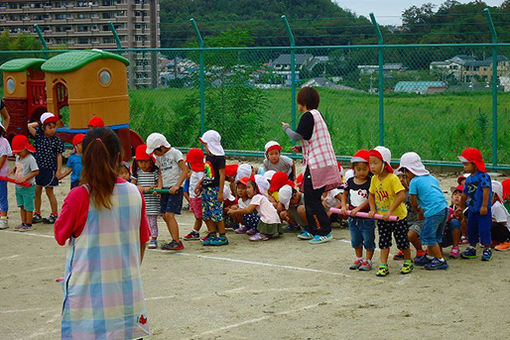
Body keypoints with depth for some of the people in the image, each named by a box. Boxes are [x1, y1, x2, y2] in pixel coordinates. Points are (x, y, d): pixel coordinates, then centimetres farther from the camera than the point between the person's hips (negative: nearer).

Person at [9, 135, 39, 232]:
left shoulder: (30, 159, -17)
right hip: (18, 187, 8)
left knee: (28, 207, -1)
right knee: (22, 206, 13)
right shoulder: (18, 157, 9)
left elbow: (36, 171, -20)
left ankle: (29, 225, 6)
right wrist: (12, 171, 4)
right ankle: (23, 223, 21)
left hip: (28, 187, -8)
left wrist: (24, 178, -24)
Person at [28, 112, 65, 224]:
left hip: (50, 170, -4)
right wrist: (38, 123, 3)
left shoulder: (57, 141, -4)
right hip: (38, 168, 4)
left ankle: (54, 214, 12)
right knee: (37, 191, 8)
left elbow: (59, 156, -4)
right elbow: (29, 126, -3)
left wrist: (58, 171, -7)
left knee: (49, 191, 2)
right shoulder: (39, 137, 3)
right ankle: (37, 214, 19)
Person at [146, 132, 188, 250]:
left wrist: (177, 186, -18)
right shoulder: (159, 157, 15)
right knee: (165, 216, 3)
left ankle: (176, 242, -17)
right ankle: (176, 241, 9)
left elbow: (185, 170, -11)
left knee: (169, 214, -17)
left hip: (175, 189, -8)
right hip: (165, 189, 8)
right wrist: (159, 187, -1)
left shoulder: (175, 153, -7)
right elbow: (160, 173, 17)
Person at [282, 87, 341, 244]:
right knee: (310, 198, 16)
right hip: (325, 161, 10)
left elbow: (296, 136, -17)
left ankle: (325, 232, -3)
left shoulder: (308, 116, -12)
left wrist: (286, 128, 2)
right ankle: (312, 230, 22)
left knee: (312, 200, -6)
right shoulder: (317, 115, 18)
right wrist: (301, 149, 16)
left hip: (317, 163, -10)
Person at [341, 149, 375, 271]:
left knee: (368, 240, 5)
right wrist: (344, 206, 0)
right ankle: (358, 259, 31)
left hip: (367, 218, -5)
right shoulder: (350, 182, 2)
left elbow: (370, 200, -18)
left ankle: (368, 261, 17)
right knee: (355, 240, 17)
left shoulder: (371, 182, -14)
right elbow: (345, 194, 15)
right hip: (353, 218, 5)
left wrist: (358, 208, -22)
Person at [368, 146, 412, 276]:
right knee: (384, 242, 5)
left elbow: (401, 196, -28)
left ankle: (408, 262, 26)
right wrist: (373, 210, -3)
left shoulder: (393, 179, -21)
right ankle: (383, 266, 8)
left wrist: (390, 211, -31)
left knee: (402, 241, 7)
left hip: (398, 216, -5)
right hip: (382, 217, 5)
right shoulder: (374, 179, -1)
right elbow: (371, 195, 12)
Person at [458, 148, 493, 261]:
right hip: (472, 209, 7)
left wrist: (484, 206, -23)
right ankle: (472, 248, 23)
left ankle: (487, 249, 8)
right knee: (471, 229, 12)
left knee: (484, 229, -4)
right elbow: (465, 194, 22)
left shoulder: (483, 176, -13)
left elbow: (486, 191, -19)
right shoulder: (469, 179, 11)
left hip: (482, 210, -7)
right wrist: (461, 206, 30)